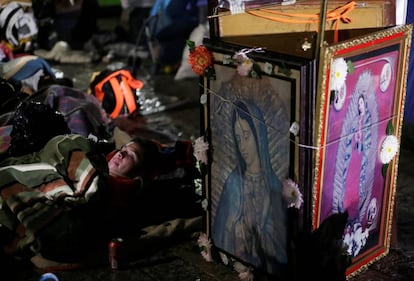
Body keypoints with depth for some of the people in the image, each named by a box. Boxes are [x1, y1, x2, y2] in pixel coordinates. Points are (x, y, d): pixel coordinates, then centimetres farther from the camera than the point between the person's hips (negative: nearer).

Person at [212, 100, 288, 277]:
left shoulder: (274, 184, 0)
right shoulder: (233, 183, -3)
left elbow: (281, 238, 4)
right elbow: (223, 235, 0)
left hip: (269, 265, 1)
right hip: (237, 263, -1)